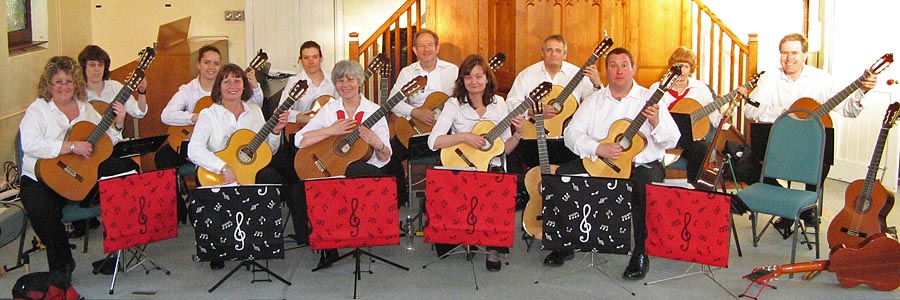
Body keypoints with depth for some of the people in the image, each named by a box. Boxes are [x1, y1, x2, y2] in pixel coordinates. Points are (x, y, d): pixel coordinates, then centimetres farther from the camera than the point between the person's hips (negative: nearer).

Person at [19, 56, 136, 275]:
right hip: (43, 178, -4)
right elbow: (30, 145, -22)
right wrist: (71, 146, -26)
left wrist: (118, 124, -3)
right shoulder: (38, 109, -2)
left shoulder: (85, 108, 15)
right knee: (42, 209, -36)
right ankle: (61, 265, -12)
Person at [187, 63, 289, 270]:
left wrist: (275, 131, -2)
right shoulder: (208, 115, 1)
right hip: (216, 176, -3)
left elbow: (269, 151, 17)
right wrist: (224, 168, -28)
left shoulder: (255, 111, 15)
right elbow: (194, 150, -16)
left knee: (272, 176, -30)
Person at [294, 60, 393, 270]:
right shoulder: (329, 110, 11)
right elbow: (300, 140, -2)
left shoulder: (374, 111, 6)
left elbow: (384, 159, 0)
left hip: (366, 170, -2)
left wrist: (378, 144, -22)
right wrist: (331, 130, -12)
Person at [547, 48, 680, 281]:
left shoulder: (649, 99, 3)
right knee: (563, 174, -18)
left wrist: (656, 122, -24)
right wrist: (599, 149, -18)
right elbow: (571, 133, 0)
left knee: (644, 183, -36)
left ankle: (641, 253, -22)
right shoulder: (594, 101, 11)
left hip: (642, 164, -3)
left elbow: (672, 141, -2)